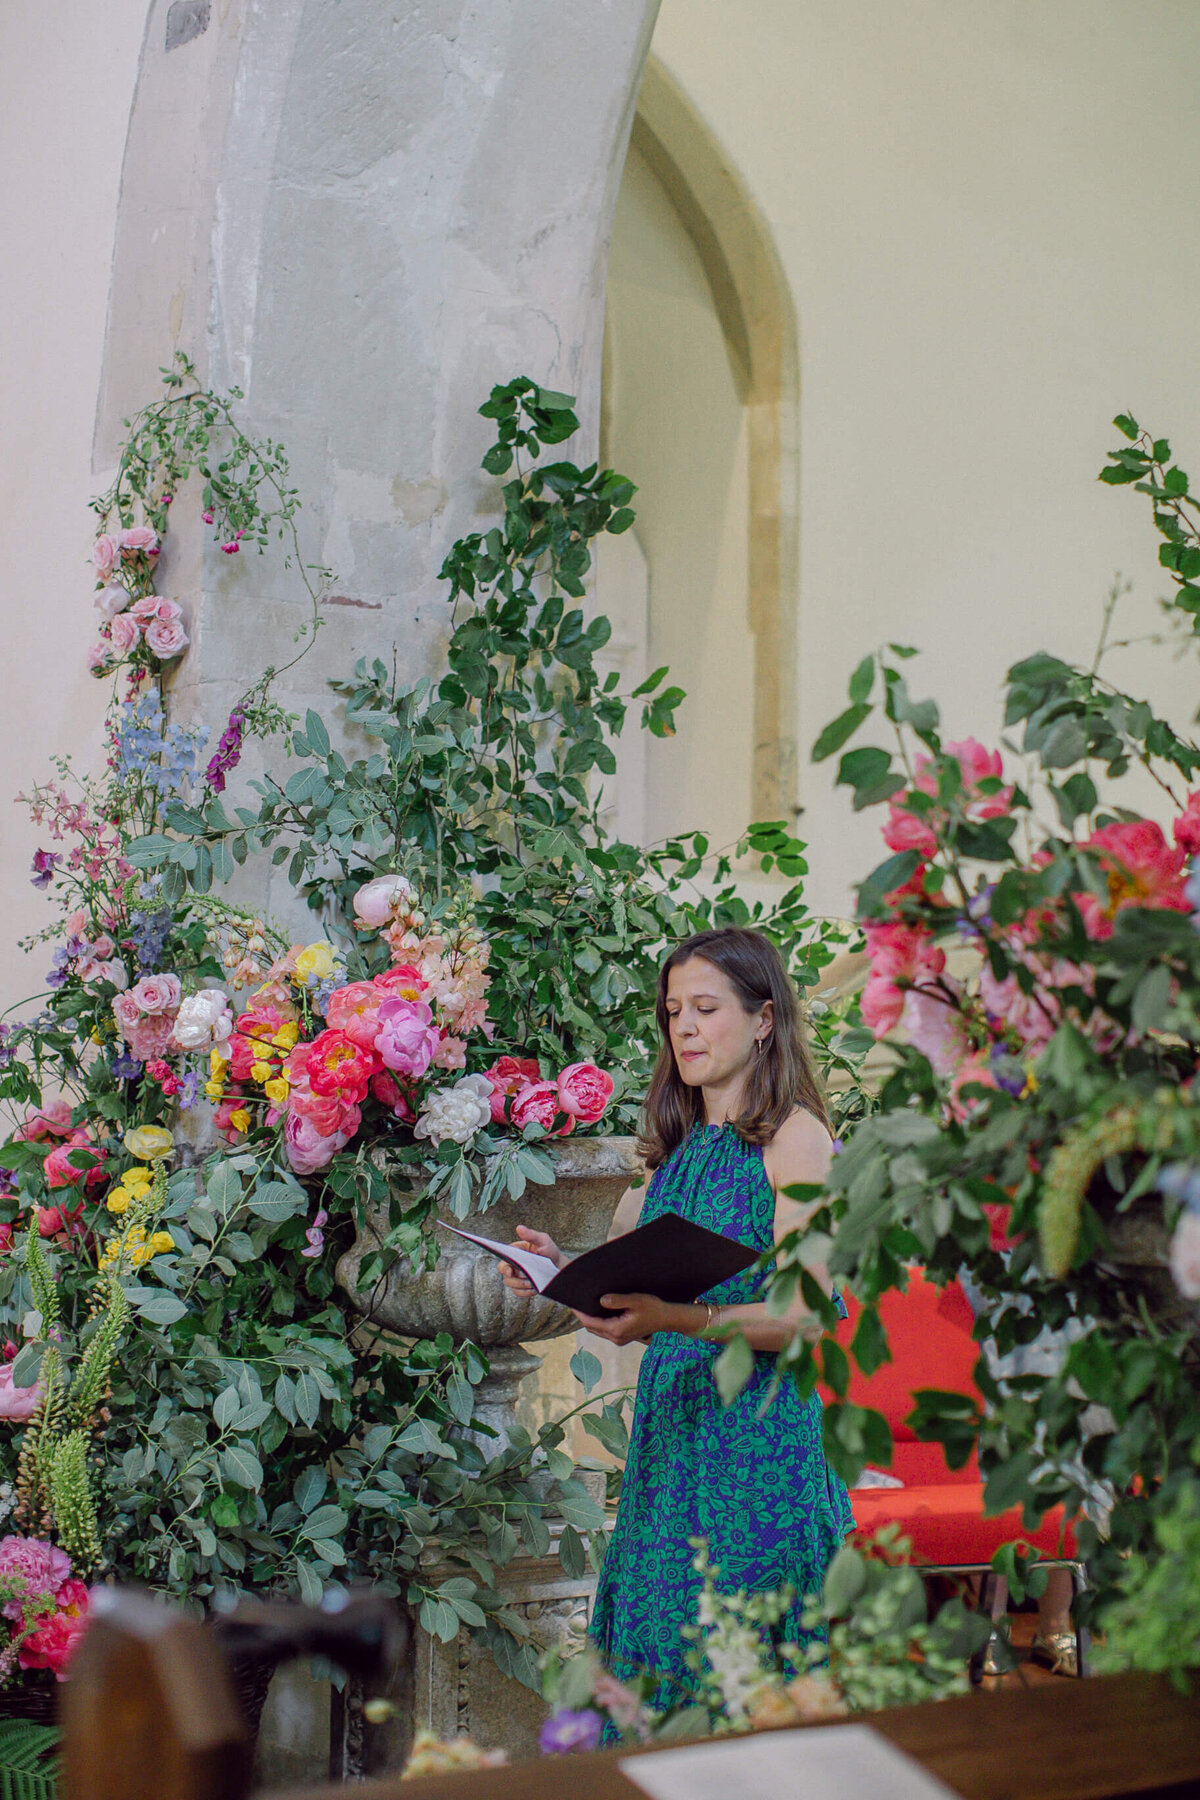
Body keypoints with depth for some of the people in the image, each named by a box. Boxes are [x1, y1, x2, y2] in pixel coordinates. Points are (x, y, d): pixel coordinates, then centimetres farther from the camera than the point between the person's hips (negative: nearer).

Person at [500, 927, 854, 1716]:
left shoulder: (794, 1137, -6)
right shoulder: (678, 1144, 15)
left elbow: (804, 1314, -15)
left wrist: (675, 1320, -27)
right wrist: (566, 1268, 1)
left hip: (763, 1423, -6)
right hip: (670, 1418, 7)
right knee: (661, 1652, 8)